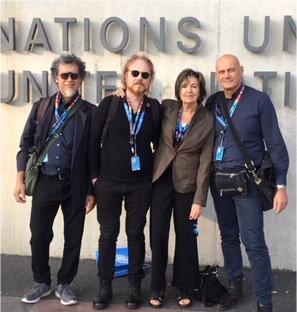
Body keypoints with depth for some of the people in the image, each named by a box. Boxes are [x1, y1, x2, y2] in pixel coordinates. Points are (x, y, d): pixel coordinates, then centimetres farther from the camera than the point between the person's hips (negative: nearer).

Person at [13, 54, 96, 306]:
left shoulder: (89, 112, -1)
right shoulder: (41, 107, 5)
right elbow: (26, 145, 7)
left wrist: (92, 191, -2)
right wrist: (20, 180, -1)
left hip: (75, 185, -1)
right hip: (45, 182, 1)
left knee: (73, 238, 8)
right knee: (39, 236, 6)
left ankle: (64, 284, 27)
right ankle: (42, 283, 28)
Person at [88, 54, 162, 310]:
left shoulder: (154, 107, 1)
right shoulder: (109, 103, -3)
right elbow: (93, 141, -1)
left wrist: (156, 171, 3)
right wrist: (94, 174, -2)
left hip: (140, 183, 1)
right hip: (109, 181, -1)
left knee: (136, 233, 10)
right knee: (108, 234, 8)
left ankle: (135, 287, 23)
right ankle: (105, 287, 21)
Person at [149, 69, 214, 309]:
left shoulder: (208, 120, -6)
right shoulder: (167, 108, -1)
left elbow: (205, 161, -7)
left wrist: (199, 199, -10)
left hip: (187, 184, -1)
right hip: (161, 180, 2)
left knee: (186, 237, 8)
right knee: (158, 235, 4)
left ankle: (184, 287, 25)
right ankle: (157, 287, 20)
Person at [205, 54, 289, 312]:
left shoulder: (259, 100, -8)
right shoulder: (213, 102, 5)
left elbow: (276, 144, -8)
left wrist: (281, 185, -12)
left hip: (246, 181, -5)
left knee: (254, 242, -4)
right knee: (228, 238, 15)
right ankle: (235, 286, 31)